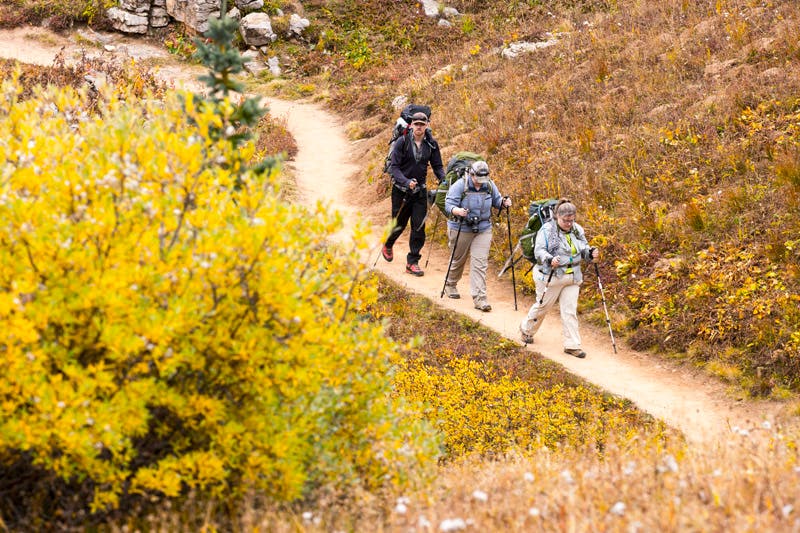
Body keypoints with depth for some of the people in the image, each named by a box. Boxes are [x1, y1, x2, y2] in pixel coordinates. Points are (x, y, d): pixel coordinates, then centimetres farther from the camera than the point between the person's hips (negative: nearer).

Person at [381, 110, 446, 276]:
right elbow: (393, 166, -14)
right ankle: (387, 247, 42)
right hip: (401, 189, -2)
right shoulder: (403, 142, -12)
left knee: (419, 226, -4)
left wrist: (444, 180, -15)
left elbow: (437, 166, 6)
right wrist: (406, 182, -30)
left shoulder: (431, 144, -2)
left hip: (420, 191, 2)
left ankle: (412, 262, 4)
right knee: (399, 223, 10)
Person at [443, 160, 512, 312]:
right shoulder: (459, 186, -15)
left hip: (483, 229, 3)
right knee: (458, 260, 15)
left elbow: (496, 200, 12)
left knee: (480, 263, -7)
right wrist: (457, 211, -42)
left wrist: (504, 202, -11)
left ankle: (479, 298, -9)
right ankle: (450, 285, 43)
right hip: (461, 229, -3)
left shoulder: (489, 185, -1)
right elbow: (448, 204, -21)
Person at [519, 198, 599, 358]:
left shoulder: (577, 230, 8)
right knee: (542, 306, 9)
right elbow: (539, 251, -17)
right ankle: (527, 330, 35)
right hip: (550, 277, -4)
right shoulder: (547, 230, -10)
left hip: (572, 278, 5)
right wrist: (550, 259, -35)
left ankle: (572, 345, 2)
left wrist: (591, 253, -5)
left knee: (570, 310, 0)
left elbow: (584, 250, 17)